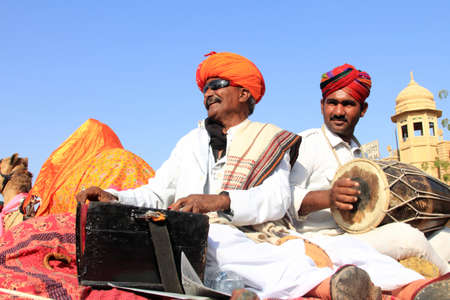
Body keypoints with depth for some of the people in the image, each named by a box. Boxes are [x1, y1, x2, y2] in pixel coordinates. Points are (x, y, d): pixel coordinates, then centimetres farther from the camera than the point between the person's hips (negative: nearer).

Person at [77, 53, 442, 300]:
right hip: (203, 242, 0)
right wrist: (113, 198, 4)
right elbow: (155, 194, 23)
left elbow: (277, 200, -1)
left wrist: (220, 200, -18)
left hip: (263, 240, 0)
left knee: (341, 244, -25)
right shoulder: (192, 142, 26)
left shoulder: (270, 141, 17)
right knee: (216, 237, -36)